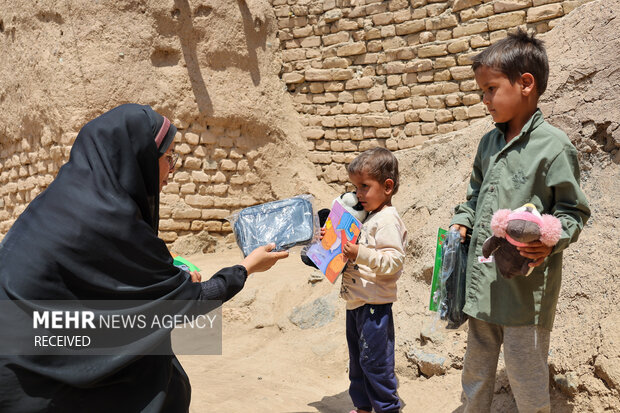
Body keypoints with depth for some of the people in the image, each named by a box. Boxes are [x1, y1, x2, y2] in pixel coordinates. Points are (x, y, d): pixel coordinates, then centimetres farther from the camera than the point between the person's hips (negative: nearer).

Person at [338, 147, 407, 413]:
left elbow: (394, 260, -25)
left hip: (374, 305, -10)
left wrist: (361, 253, -32)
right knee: (357, 360, 20)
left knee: (375, 361, 0)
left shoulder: (387, 219, -17)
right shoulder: (368, 216, 13)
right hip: (355, 302, 10)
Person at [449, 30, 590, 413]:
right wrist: (463, 220, 6)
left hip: (526, 285, -7)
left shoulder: (553, 145, -11)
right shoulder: (488, 143, 10)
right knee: (475, 370, 20)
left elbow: (574, 211, -7)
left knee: (526, 377, 6)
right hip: (482, 280, 7)